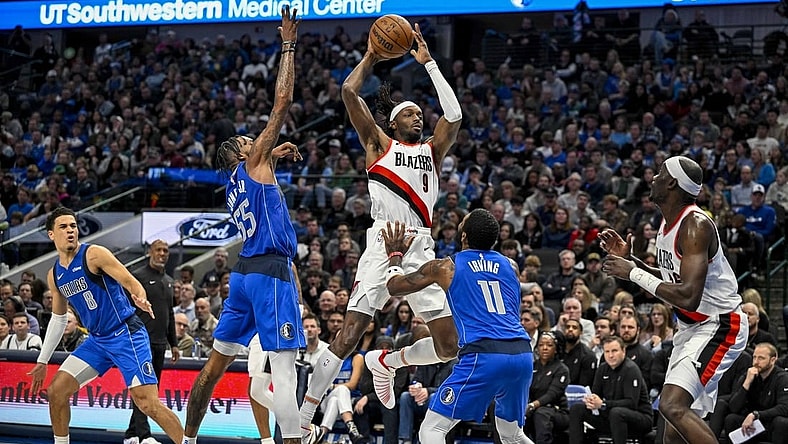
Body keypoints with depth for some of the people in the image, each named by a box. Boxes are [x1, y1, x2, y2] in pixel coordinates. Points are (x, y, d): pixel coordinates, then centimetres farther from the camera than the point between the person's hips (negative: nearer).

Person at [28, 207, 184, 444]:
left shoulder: (93, 254, -11)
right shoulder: (54, 275, 10)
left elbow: (133, 284, -15)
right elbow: (58, 318, 22)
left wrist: (140, 300, -38)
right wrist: (42, 361, 22)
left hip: (127, 334, -7)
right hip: (97, 340, 7)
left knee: (147, 402, -17)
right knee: (56, 390, 2)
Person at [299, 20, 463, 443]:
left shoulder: (432, 151, 19)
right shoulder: (380, 144, 11)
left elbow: (453, 115, 2)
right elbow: (349, 91, 1)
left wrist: (428, 63, 5)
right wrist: (371, 57, 13)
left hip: (421, 250, 4)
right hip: (383, 245, -4)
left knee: (449, 345, -2)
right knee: (349, 334, -13)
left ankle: (384, 362, 25)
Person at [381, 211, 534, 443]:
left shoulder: (446, 267, 8)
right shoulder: (510, 266, 19)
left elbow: (395, 286, 19)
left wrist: (395, 254, 38)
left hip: (484, 356, -5)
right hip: (523, 354, 5)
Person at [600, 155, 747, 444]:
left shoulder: (695, 225, -23)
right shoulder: (669, 222, 7)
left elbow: (688, 297, -31)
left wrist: (634, 273, -23)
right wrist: (629, 260, 7)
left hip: (719, 327, -10)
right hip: (691, 328, 10)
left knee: (672, 405, -26)